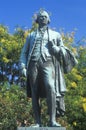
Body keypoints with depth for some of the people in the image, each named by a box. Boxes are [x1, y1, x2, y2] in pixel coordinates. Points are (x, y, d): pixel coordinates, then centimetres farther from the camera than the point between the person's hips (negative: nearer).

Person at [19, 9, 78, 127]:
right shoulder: (31, 36, 26)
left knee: (50, 87, -26)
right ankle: (38, 122, -7)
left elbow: (64, 52, 20)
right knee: (34, 93, -7)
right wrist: (23, 66, 4)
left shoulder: (55, 34, 24)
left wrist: (55, 48, -2)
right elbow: (24, 53, 20)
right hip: (34, 64, 2)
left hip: (48, 63, -2)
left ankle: (52, 120, -30)